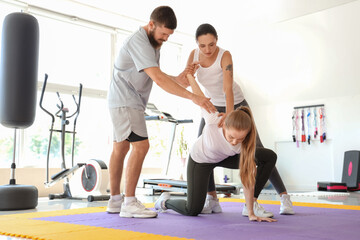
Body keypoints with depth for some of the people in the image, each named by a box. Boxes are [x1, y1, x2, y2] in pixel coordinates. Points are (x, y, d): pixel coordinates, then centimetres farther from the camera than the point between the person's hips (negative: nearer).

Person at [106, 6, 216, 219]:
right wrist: (193, 97, -37)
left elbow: (156, 75, 10)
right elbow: (158, 78, -32)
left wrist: (176, 79, -10)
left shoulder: (153, 42, 11)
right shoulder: (139, 42, -21)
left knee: (121, 147, 11)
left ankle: (115, 201, 18)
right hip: (125, 100, -10)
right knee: (140, 145, -17)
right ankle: (130, 203, -13)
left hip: (132, 102, 10)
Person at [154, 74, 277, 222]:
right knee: (192, 210, -11)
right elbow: (199, 96, -23)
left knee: (270, 156, -12)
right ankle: (165, 201, 22)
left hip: (223, 158, 3)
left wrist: (251, 214, -26)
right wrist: (189, 75, -6)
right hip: (200, 159, -3)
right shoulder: (213, 120, -43)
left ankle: (253, 204, 1)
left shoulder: (246, 142, -33)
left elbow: (247, 178, -26)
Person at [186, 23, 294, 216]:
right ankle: (212, 199, 0)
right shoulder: (194, 55, -13)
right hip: (213, 106, 4)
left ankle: (284, 196, -1)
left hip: (236, 105, -4)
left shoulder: (225, 55, -27)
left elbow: (228, 87, -40)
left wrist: (229, 113, -56)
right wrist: (188, 72, -37)